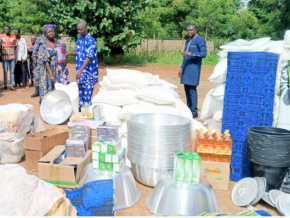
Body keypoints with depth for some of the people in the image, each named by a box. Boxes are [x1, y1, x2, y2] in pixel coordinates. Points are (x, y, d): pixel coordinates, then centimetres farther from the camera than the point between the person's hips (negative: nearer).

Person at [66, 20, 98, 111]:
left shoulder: (90, 40, -16)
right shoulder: (79, 38, 9)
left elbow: (89, 57, -22)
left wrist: (80, 70, -27)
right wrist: (69, 54, -5)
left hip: (88, 70, -8)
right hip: (81, 70, 8)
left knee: (87, 91, -4)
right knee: (81, 90, 15)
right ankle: (81, 108, 27)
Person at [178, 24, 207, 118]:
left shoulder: (200, 40, -6)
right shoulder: (188, 41, 20)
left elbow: (204, 53, -15)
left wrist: (190, 53, -22)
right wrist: (181, 68, 22)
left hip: (194, 68, -8)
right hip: (186, 68, 8)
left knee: (192, 88, -10)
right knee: (187, 88, 8)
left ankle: (194, 111, -6)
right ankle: (189, 109, 16)